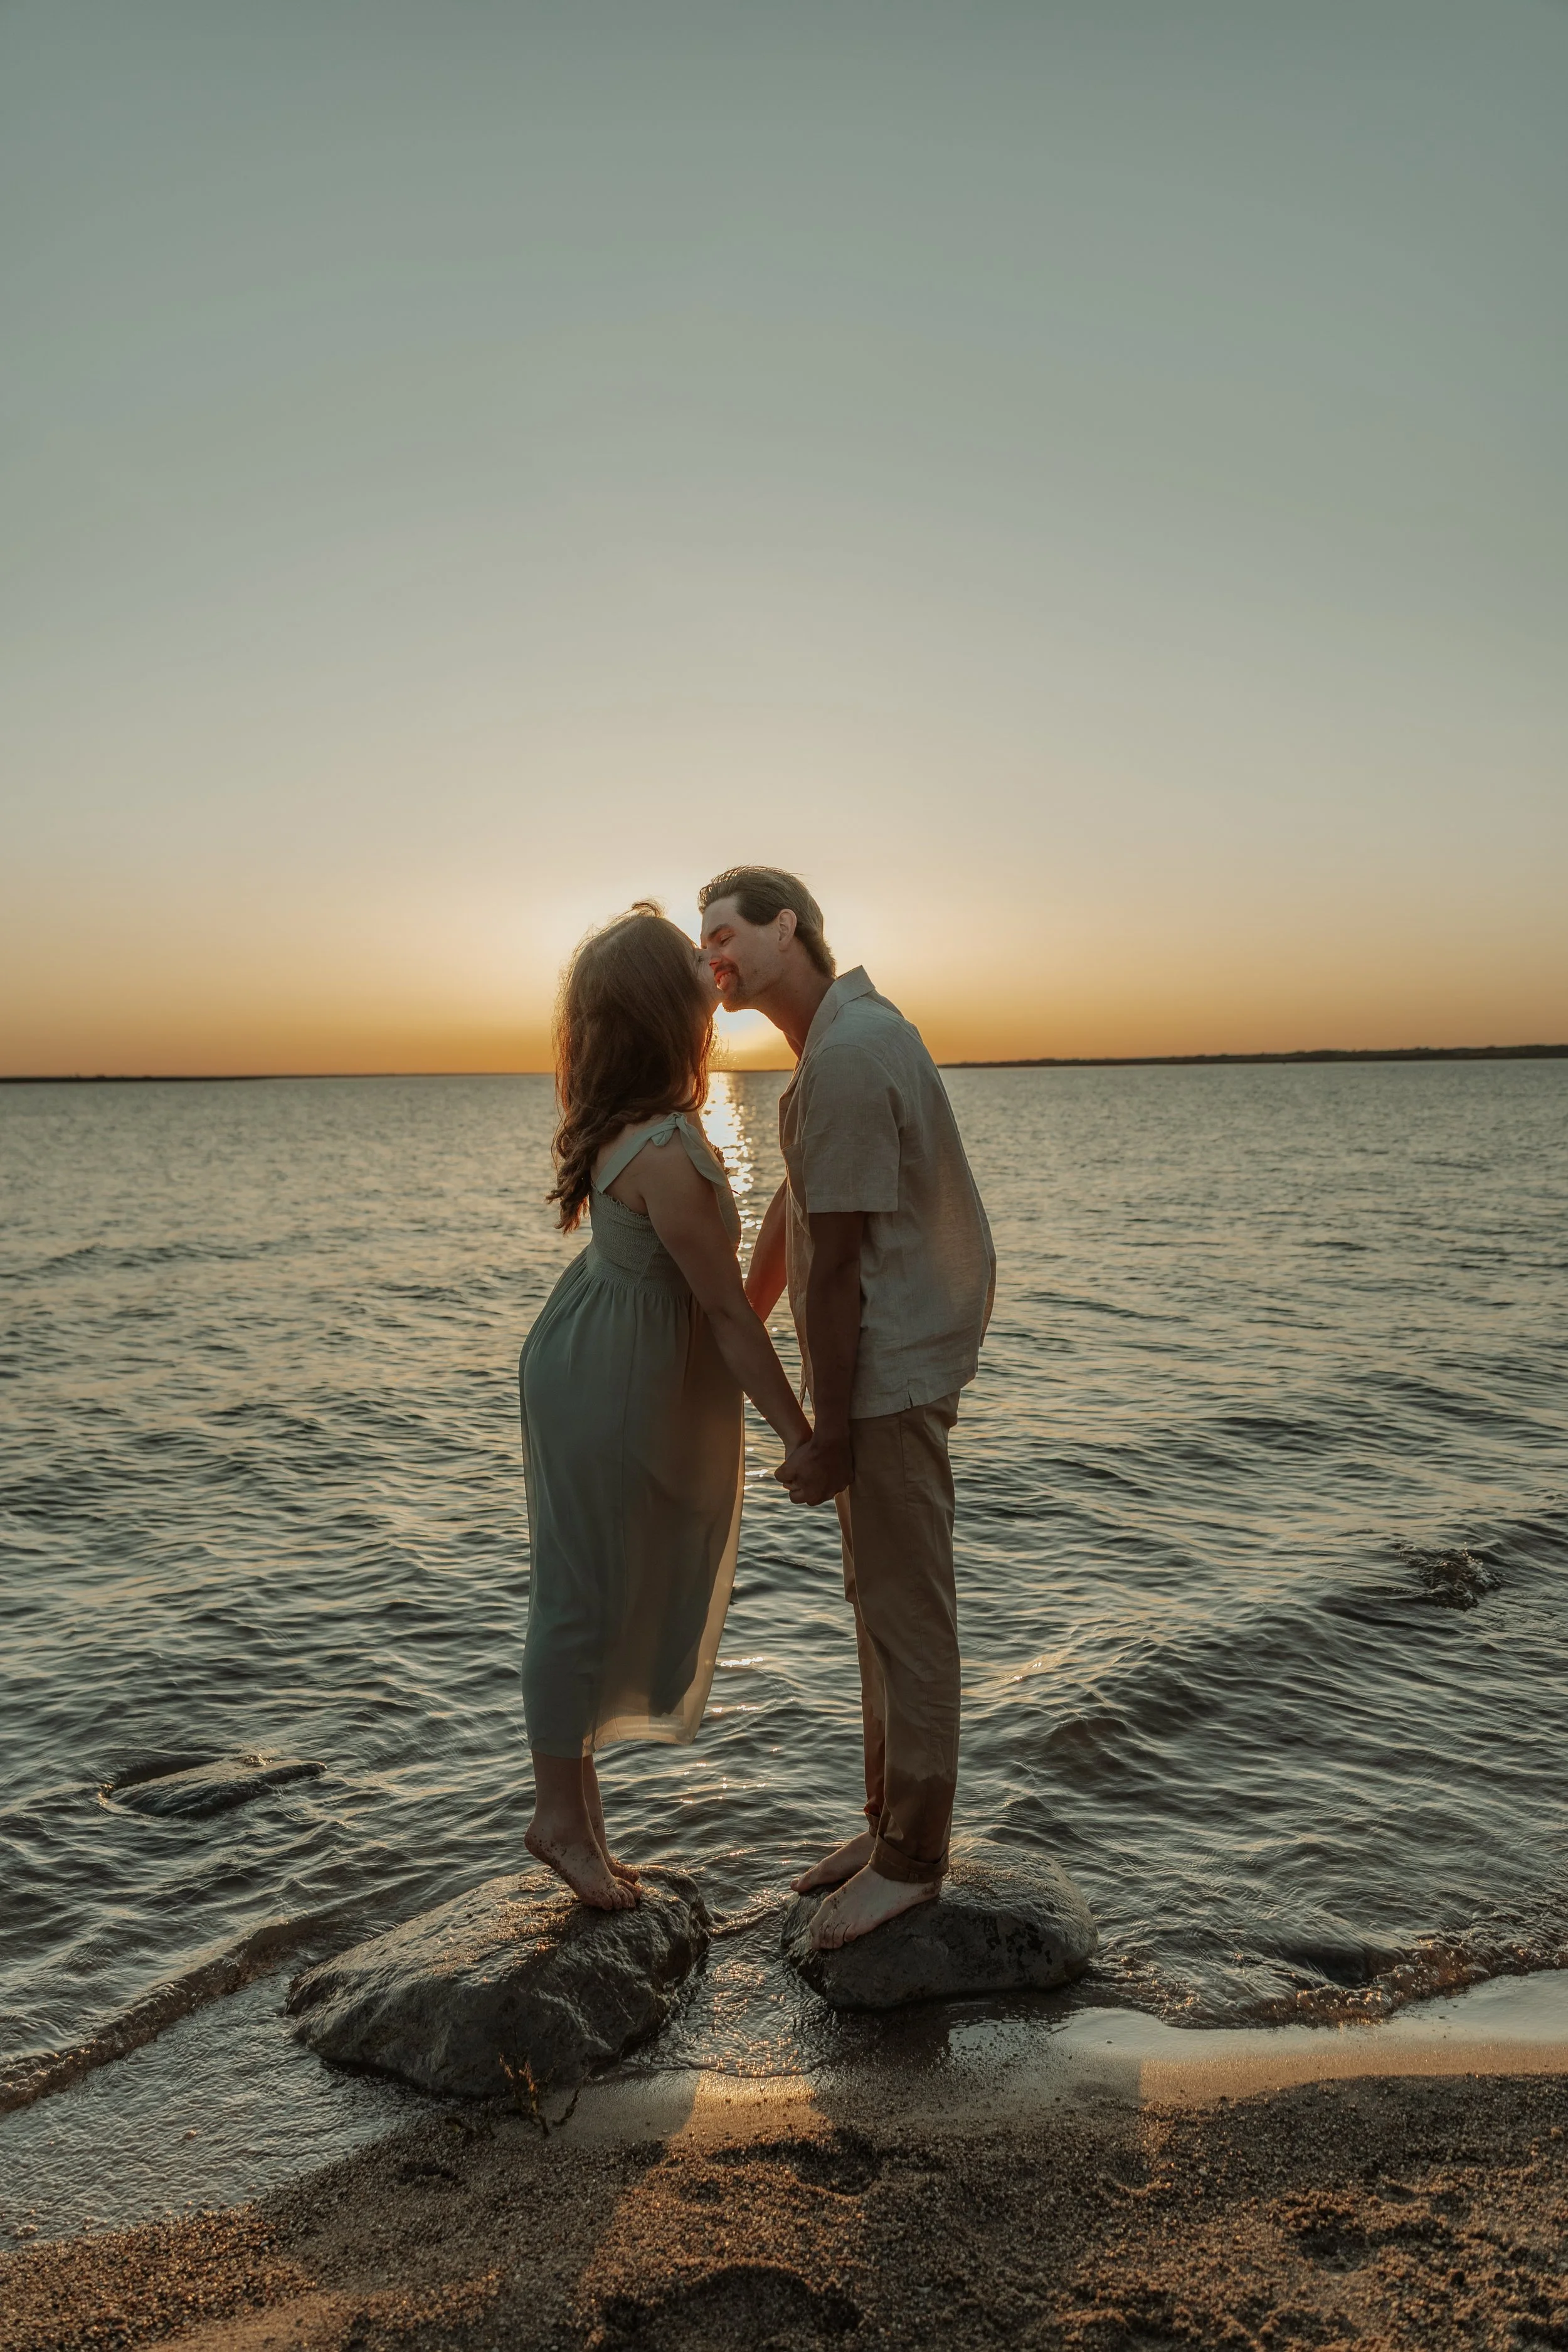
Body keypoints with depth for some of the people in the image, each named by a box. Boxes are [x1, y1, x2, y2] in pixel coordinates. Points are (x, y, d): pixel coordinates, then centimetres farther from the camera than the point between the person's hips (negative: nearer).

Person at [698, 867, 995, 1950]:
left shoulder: (846, 1057, -21)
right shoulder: (854, 1029, 12)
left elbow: (837, 1263, -20)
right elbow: (794, 1210, 18)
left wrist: (829, 1435, -15)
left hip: (891, 1375, -10)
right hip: (887, 1365, 10)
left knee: (906, 1612, 3)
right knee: (879, 1599, 18)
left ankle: (911, 1858, 20)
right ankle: (891, 1821, 34)